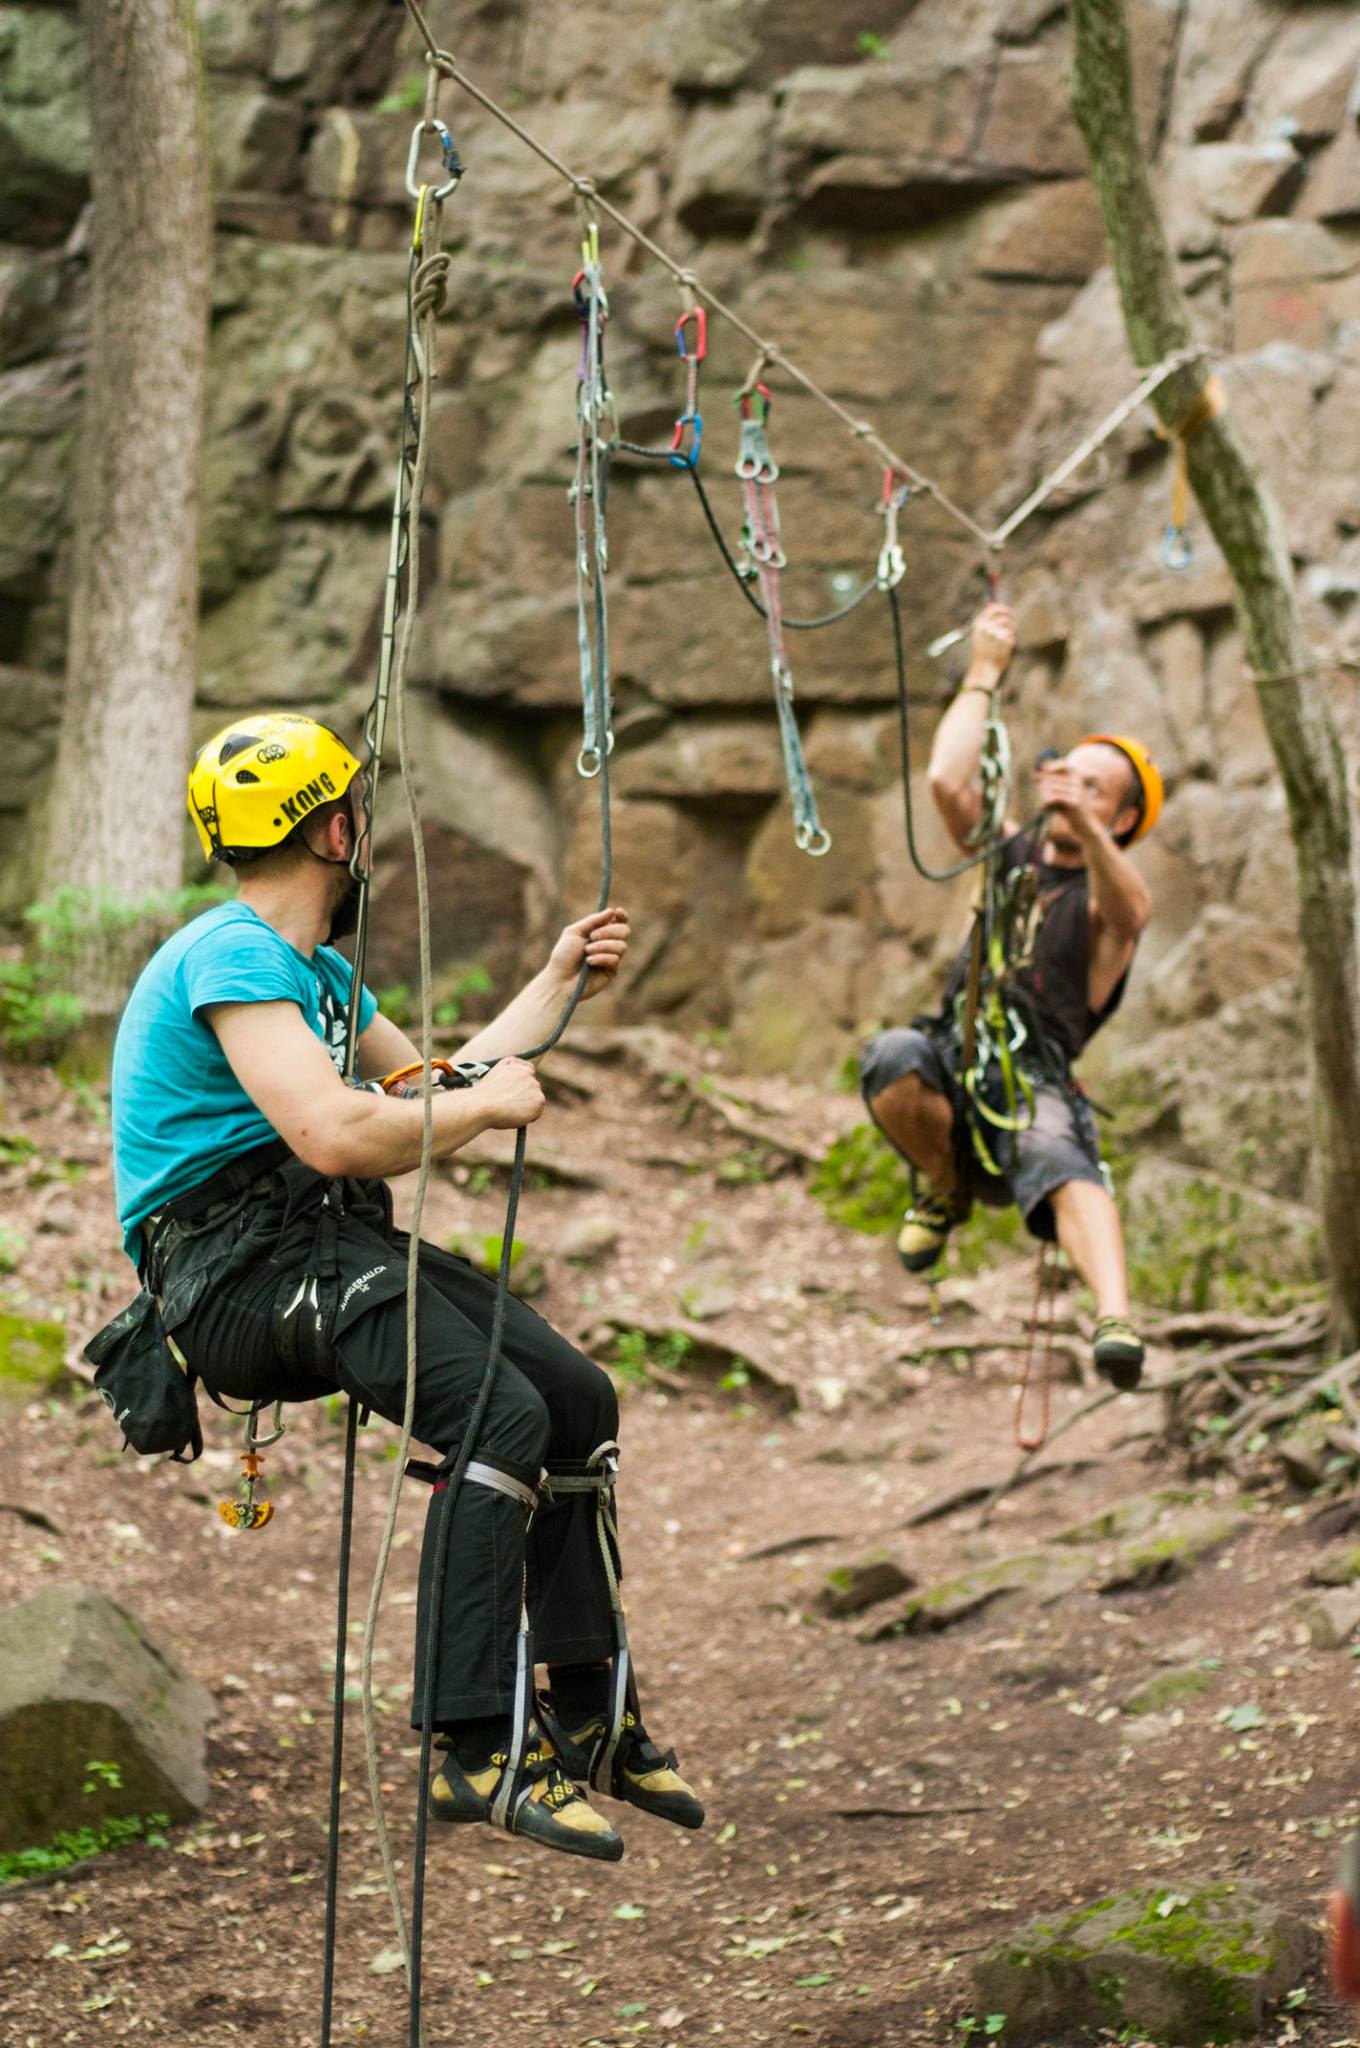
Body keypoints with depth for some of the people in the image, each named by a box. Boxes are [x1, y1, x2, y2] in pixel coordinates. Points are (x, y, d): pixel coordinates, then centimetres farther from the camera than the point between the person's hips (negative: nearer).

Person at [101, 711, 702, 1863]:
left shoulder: (317, 970, 21)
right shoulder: (231, 957, -14)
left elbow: (431, 1095, 28)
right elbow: (335, 1132, -26)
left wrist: (558, 984, 29)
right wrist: (489, 1104, -12)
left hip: (330, 1246, 10)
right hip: (236, 1262, -10)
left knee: (580, 1398, 3)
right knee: (503, 1411, -26)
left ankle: (590, 1714, 14)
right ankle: (478, 1751, -27)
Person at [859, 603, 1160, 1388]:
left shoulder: (1107, 893, 11)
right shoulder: (1011, 854, 26)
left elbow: (1129, 912, -16)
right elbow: (947, 780, 10)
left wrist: (1086, 829, -34)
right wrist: (986, 675, 12)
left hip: (1033, 1079, -4)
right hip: (954, 1059, 4)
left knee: (1061, 1163, -38)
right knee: (894, 1057, -33)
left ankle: (1117, 1321, -60)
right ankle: (942, 1185, -5)